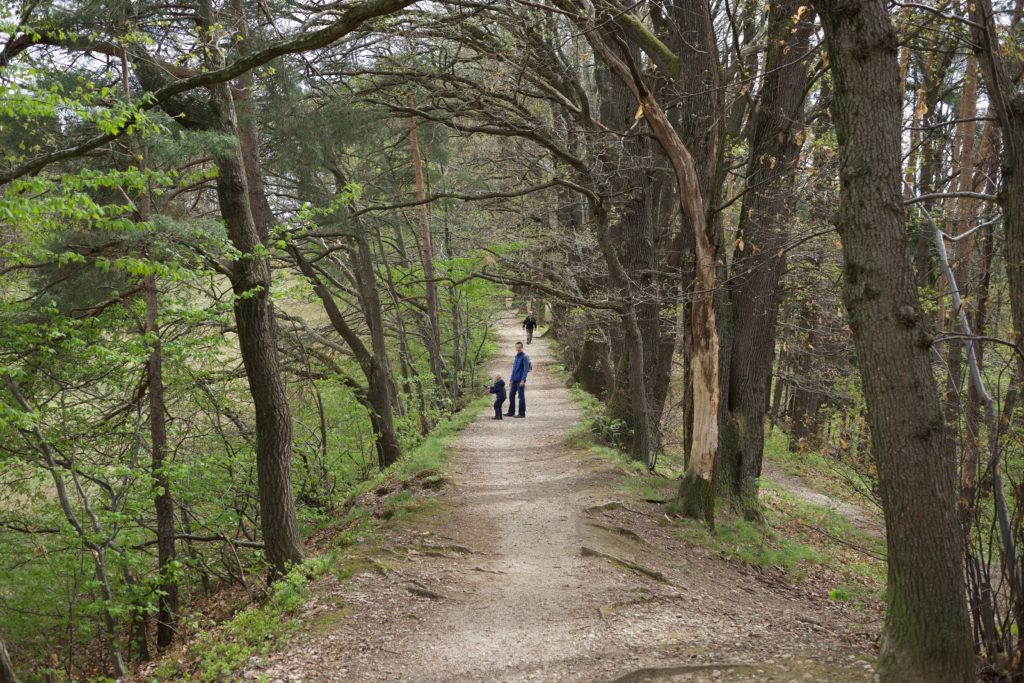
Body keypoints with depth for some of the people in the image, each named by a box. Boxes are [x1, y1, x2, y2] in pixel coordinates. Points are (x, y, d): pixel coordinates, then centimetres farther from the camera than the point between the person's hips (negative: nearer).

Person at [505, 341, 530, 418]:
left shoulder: (524, 357, -8)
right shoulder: (516, 357, 17)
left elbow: (526, 369, -14)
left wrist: (523, 380, -19)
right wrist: (511, 379, 19)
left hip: (520, 380, -8)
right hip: (514, 380, 8)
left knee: (521, 396, -4)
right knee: (511, 395, 11)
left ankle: (522, 413, 1)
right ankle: (511, 412, 20)